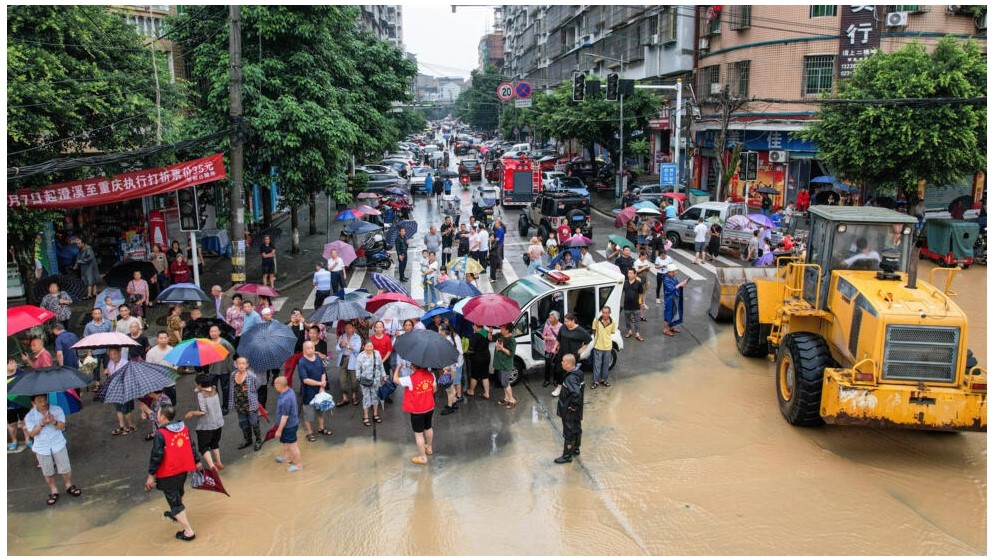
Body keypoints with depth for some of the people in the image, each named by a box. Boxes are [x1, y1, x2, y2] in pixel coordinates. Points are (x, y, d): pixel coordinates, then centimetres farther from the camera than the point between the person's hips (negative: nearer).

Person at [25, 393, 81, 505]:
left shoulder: (57, 410, -11)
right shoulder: (29, 416, -10)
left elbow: (62, 426, -13)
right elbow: (32, 433, -14)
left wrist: (54, 421, -33)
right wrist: (42, 424, -29)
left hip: (58, 444, 0)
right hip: (42, 448, 0)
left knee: (65, 468, 9)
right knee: (48, 472, 12)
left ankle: (69, 486, 32)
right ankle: (53, 491, 30)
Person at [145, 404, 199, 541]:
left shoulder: (160, 434, -22)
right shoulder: (183, 427, -1)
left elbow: (156, 456, -20)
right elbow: (192, 446, 7)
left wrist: (151, 475, -12)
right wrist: (197, 461, 18)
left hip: (168, 474, -7)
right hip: (183, 469, 7)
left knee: (174, 500, 3)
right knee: (179, 494, 31)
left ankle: (188, 531, 4)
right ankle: (176, 514, 57)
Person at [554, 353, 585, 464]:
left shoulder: (570, 379, -31)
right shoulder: (578, 373, -1)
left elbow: (576, 393, -43)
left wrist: (572, 406, -27)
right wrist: (576, 405, 13)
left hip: (570, 411, -9)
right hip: (577, 411, 9)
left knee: (569, 433, 5)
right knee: (577, 429, 24)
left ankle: (567, 456, 18)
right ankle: (575, 449, 42)